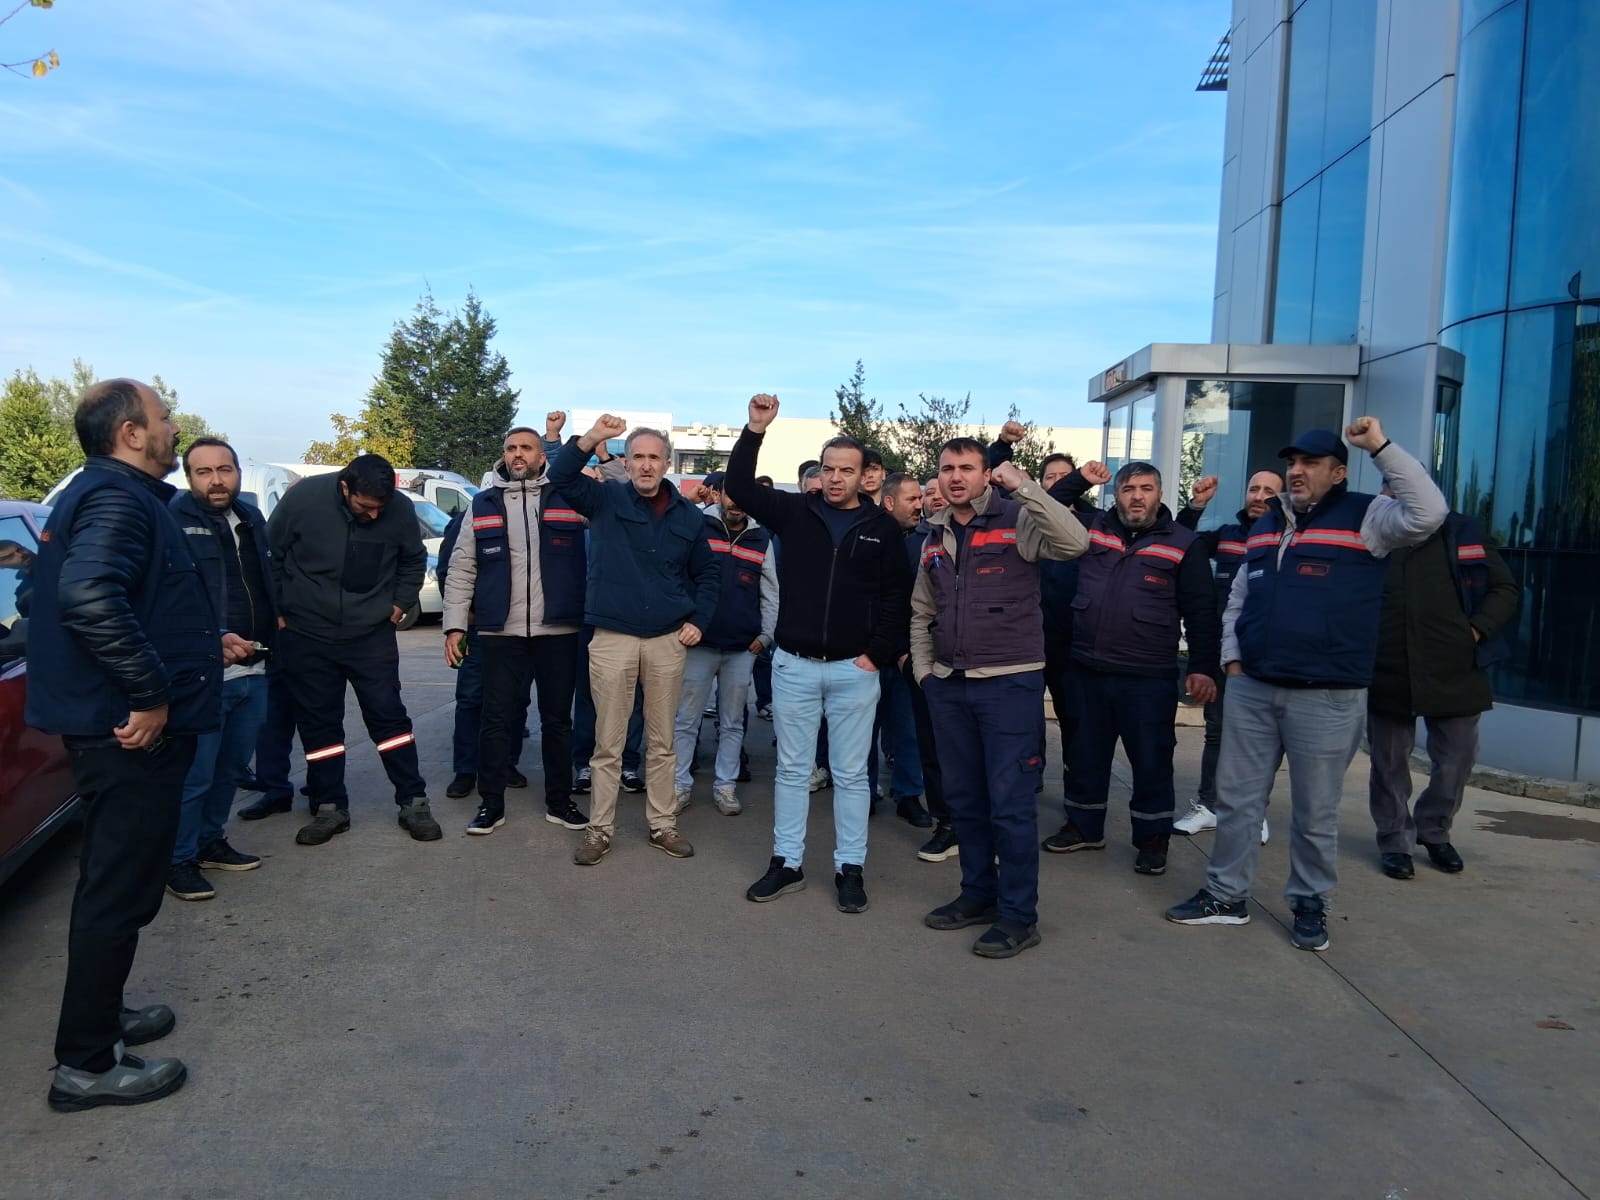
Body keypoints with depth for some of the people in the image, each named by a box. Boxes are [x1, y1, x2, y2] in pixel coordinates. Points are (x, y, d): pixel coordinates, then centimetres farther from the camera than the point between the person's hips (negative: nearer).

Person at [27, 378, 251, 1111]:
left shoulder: (111, 494, 16)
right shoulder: (118, 498, -17)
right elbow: (90, 595, -34)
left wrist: (205, 643, 23)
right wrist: (151, 691, -30)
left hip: (114, 725, 11)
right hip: (131, 729, -11)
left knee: (113, 880, 21)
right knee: (121, 891, -1)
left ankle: (98, 1016, 36)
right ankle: (87, 1064, 10)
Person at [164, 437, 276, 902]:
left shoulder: (251, 517, 12)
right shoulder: (173, 520, -12)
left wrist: (277, 616, 11)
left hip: (254, 671, 8)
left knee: (231, 768, 19)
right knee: (195, 774, 0)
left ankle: (210, 841, 35)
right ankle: (179, 860, 15)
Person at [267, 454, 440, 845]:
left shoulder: (400, 511, -11)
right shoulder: (304, 497, -15)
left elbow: (414, 562, 10)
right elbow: (270, 555, 0)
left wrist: (400, 604, 3)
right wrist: (275, 611, 1)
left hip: (372, 636, 0)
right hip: (306, 636, 0)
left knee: (389, 715, 0)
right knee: (318, 722, 8)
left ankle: (414, 802, 8)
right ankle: (330, 808, 19)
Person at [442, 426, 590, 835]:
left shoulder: (569, 499, 6)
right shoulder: (483, 505, 9)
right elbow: (461, 570, 8)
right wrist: (455, 625, 0)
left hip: (558, 631, 0)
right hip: (499, 632, 1)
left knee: (557, 718, 10)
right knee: (497, 718, 6)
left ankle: (559, 800, 22)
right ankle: (491, 803, 18)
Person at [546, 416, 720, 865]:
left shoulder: (688, 516, 7)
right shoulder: (607, 500, 1)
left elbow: (708, 572, 16)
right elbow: (560, 476, -15)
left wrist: (699, 619, 4)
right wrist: (592, 437, -28)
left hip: (668, 641, 2)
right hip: (612, 638, -2)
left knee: (662, 742, 12)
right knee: (608, 743, 5)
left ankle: (663, 825, 24)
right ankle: (600, 829, 16)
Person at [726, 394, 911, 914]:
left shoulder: (882, 527, -1)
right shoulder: (794, 512, 2)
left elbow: (897, 594, 2)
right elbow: (740, 487, -4)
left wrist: (877, 653, -5)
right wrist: (755, 429, -16)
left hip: (855, 669, -1)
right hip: (793, 665, 1)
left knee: (850, 773, 8)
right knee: (792, 769, 10)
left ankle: (850, 868, 19)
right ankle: (786, 863, 22)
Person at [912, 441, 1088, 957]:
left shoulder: (1017, 519, -6)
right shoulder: (935, 536, 12)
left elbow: (1075, 541, -26)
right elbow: (921, 612, 20)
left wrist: (1023, 486, -26)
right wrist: (923, 669, 12)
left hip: (1010, 682, -6)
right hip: (948, 685, 6)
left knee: (1009, 801, -2)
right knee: (963, 797, 15)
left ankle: (1018, 914, 11)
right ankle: (978, 892, 31)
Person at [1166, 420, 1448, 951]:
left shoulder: (1363, 516, -1)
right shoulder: (1264, 526, 16)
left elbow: (1427, 513, -21)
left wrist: (1381, 446, -20)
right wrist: (1233, 659, 10)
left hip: (1327, 697, -5)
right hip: (1250, 690, 5)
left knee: (1315, 811, 6)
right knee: (1236, 797, 10)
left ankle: (1310, 904, 23)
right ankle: (1227, 895, 22)